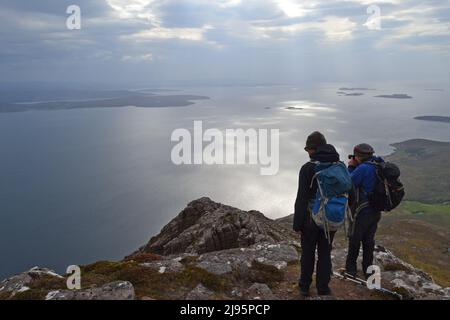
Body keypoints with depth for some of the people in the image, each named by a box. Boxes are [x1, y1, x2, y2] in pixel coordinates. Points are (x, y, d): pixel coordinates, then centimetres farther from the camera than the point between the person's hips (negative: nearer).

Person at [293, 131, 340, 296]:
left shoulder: (308, 168, -17)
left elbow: (302, 199, -16)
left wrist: (297, 224, -8)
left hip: (311, 219, -3)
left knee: (308, 253, 14)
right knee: (325, 253, 16)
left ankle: (305, 286, 26)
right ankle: (323, 288, 23)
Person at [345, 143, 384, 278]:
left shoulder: (362, 168, -23)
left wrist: (350, 167, -5)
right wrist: (355, 167, 4)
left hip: (362, 212, -7)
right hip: (376, 211, 7)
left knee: (354, 239, 9)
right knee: (369, 240, 18)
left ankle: (350, 268, 21)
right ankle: (368, 268, 27)